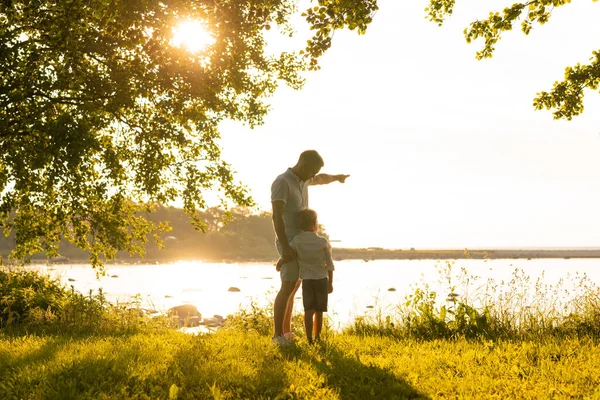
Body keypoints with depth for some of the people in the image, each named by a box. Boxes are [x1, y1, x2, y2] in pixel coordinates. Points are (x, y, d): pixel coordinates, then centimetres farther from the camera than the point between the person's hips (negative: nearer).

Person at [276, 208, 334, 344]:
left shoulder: (297, 240, -5)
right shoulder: (323, 242, -4)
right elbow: (329, 265, 1)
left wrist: (278, 265, 14)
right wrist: (330, 283, 12)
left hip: (307, 281, 0)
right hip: (322, 280, 0)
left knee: (309, 310, 0)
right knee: (318, 311, 8)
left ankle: (309, 339, -7)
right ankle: (317, 337, 16)